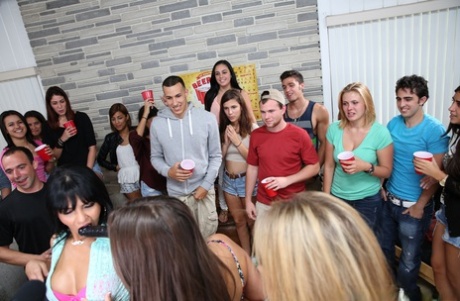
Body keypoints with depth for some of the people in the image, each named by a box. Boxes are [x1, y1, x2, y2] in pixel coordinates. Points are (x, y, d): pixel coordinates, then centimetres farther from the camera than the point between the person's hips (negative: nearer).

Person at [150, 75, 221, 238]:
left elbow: (216, 155, -3)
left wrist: (206, 184, -9)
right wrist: (168, 171, -16)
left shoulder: (207, 118, -10)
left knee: (208, 234, 11)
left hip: (203, 187, -1)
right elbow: (155, 157, 4)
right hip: (176, 192, 1)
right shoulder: (157, 124, -6)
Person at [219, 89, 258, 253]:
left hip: (247, 179, -4)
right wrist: (226, 141, -14)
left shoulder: (252, 128, -14)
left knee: (252, 221, 11)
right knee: (239, 221, 18)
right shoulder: (223, 129, 0)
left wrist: (237, 142, -21)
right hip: (228, 180, 5)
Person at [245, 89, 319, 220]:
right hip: (264, 204, 3)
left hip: (294, 204, -2)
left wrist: (287, 180, -19)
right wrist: (248, 200, 6)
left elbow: (314, 167, -6)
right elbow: (252, 167, 6)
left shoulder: (299, 134, -11)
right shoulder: (256, 135, -1)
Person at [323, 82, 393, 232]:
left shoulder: (380, 132, -13)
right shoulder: (334, 129, -7)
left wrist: (366, 167, -27)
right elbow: (329, 166, 0)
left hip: (368, 200, -2)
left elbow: (387, 171, -6)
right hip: (338, 198, 2)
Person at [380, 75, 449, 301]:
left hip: (413, 205, -5)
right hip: (388, 200, 5)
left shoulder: (435, 130, -15)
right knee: (383, 248, 19)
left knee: (409, 258, 12)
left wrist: (420, 205, -13)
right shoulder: (393, 124, -1)